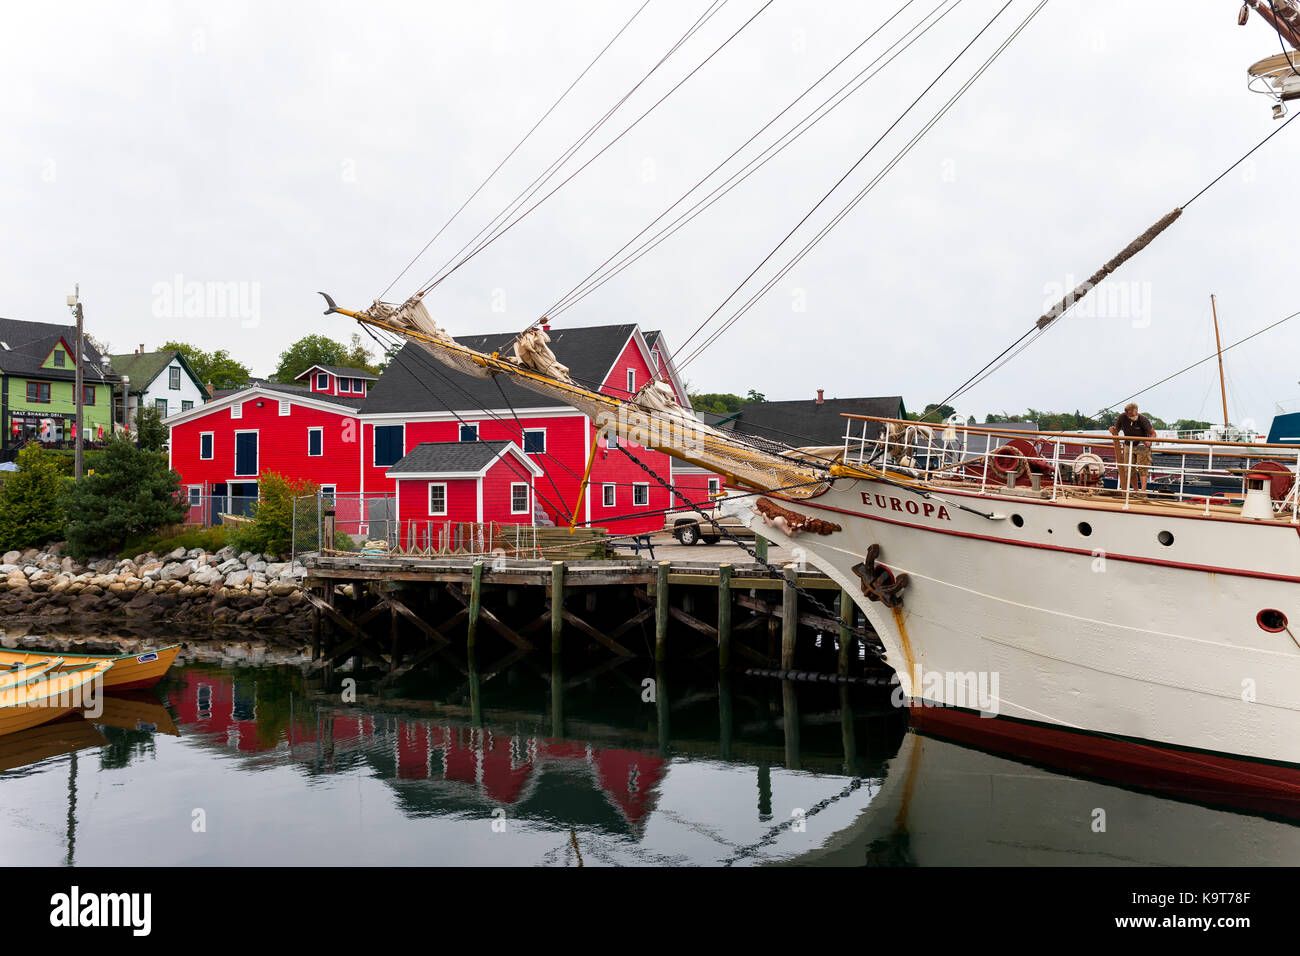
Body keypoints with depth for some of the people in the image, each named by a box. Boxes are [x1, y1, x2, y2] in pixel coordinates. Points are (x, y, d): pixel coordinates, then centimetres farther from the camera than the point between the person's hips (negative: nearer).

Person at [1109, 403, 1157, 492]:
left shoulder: (1143, 419, -20)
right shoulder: (1122, 418, -12)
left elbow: (1153, 433, -12)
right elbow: (1116, 433, 2)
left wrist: (1149, 441, -31)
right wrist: (1113, 431, -22)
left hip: (1142, 447, -4)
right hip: (1128, 446, 4)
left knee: (1142, 469, -10)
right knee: (1128, 470, 3)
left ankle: (1143, 491, -14)